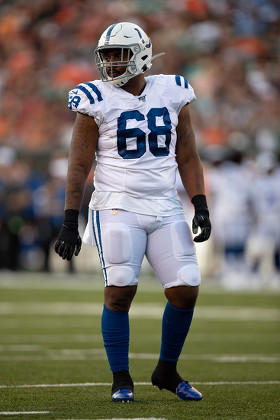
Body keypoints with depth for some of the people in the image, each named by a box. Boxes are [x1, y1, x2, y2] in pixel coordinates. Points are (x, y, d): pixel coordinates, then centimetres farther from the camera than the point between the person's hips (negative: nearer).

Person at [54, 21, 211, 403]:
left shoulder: (172, 94, 6)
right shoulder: (97, 101, -2)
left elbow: (187, 157, 11)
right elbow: (79, 165, -2)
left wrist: (201, 206, 1)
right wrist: (70, 223, -7)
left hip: (165, 209, 3)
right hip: (118, 206, -3)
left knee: (186, 291, -4)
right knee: (120, 290, -12)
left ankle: (167, 371, 15)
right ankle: (121, 380, 2)